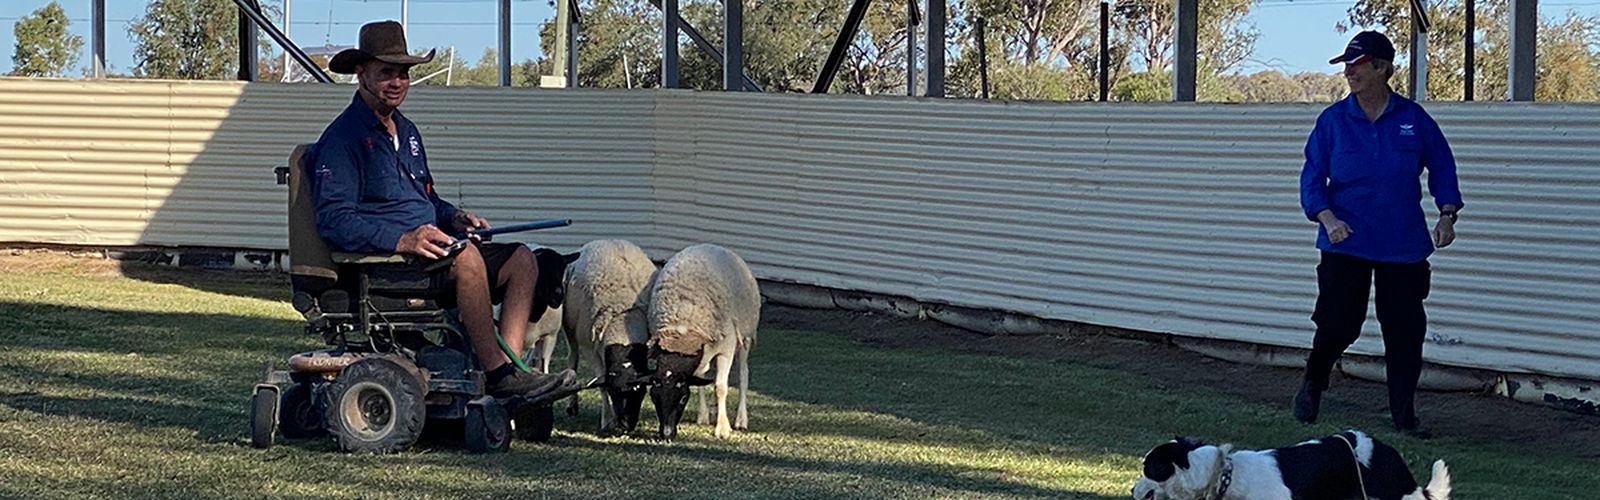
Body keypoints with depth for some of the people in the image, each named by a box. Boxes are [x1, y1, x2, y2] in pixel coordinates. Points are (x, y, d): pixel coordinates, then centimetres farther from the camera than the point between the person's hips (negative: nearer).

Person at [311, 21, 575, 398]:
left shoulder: (407, 132, 23)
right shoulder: (343, 137, -6)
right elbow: (333, 221, -16)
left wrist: (457, 217, 9)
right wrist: (401, 240, -27)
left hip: (426, 249, 9)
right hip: (378, 260, -9)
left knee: (520, 259, -7)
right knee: (465, 255, -34)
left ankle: (510, 365, -23)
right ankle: (498, 373, -32)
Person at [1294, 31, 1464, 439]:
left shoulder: (1412, 119, -1)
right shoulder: (1333, 120, -1)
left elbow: (1441, 164, 10)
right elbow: (1312, 177, 1)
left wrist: (1446, 215, 1)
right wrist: (1327, 217, -15)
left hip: (1404, 246, 1)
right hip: (1346, 243, -1)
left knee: (1406, 330, 3)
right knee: (1338, 324, -3)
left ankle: (1404, 414, 14)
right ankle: (1312, 385, 26)